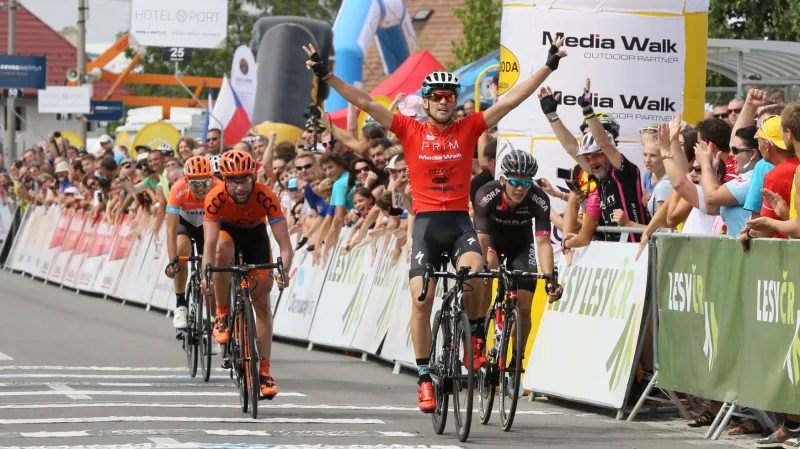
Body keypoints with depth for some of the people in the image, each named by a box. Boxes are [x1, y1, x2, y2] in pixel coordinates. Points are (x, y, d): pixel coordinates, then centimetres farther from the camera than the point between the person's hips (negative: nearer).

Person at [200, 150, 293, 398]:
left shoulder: (266, 197, -36)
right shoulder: (216, 198, -36)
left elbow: (284, 242, -38)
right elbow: (210, 242, -41)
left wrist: (283, 271, -55)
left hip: (255, 232, 1)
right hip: (226, 228, -1)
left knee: (262, 303, -4)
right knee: (222, 254, -38)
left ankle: (264, 371, 1)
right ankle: (222, 315, -16)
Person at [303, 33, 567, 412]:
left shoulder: (469, 129, 5)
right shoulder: (411, 130, 3)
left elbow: (511, 100, 4)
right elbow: (364, 103, -1)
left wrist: (549, 65, 1)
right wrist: (326, 76, -7)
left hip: (460, 221, 0)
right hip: (426, 221, 0)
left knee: (473, 275, -28)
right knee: (421, 300, -8)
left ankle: (474, 334, 1)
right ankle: (424, 378, 3)